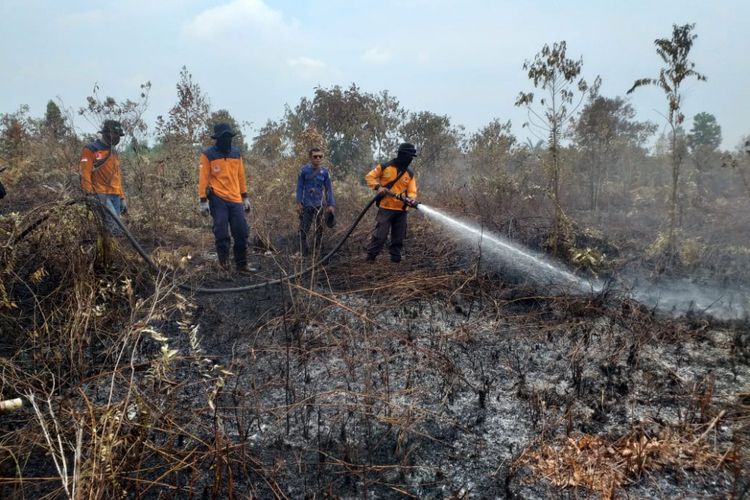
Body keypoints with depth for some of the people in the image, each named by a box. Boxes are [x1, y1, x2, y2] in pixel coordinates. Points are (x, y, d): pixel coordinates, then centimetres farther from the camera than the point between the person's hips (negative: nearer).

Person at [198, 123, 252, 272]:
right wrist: (203, 200, -9)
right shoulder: (208, 154, -3)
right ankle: (224, 262, 12)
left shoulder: (236, 153, 11)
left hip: (235, 200, 4)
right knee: (221, 234, -1)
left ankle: (241, 265, 11)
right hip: (218, 199, -4)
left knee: (242, 233, 1)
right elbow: (203, 178, -4)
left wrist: (245, 197, 15)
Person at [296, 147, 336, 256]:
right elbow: (300, 187, 0)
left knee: (319, 230, 7)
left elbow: (329, 189, 4)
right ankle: (305, 254, 12)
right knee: (304, 229, 2)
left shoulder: (325, 171, -1)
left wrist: (331, 205, 1)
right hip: (306, 205, -1)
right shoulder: (304, 170, -5)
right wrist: (299, 203, -5)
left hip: (320, 204, 1)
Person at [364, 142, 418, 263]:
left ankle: (395, 257, 21)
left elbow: (412, 192, 3)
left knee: (399, 237, 10)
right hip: (386, 208, -4)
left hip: (401, 210, 4)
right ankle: (370, 256, 3)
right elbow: (369, 177, 2)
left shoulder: (409, 174, 7)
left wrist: (410, 199, -20)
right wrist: (378, 187, -13)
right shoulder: (385, 167, -3)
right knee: (380, 235, -6)